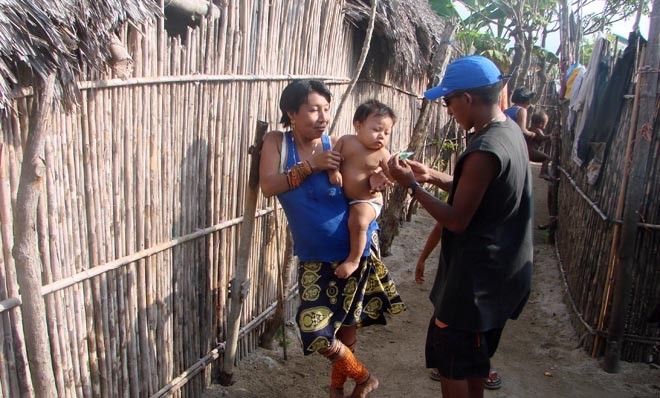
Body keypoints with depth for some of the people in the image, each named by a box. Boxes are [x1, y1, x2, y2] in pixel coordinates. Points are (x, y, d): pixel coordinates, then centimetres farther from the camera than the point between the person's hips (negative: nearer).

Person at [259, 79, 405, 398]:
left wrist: (372, 182, -22)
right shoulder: (276, 142, -2)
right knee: (314, 327, 0)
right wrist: (310, 165, -22)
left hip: (355, 249, -1)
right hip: (313, 256, 1)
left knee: (348, 322, 13)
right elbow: (268, 186, -15)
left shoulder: (337, 145, -5)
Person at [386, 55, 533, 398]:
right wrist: (433, 176, 4)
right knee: (474, 355, 26)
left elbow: (457, 221, -22)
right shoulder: (510, 129, 4)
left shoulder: (484, 151, -27)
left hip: (476, 277, -10)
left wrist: (412, 186, -15)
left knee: (451, 363, 7)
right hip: (502, 270, 10)